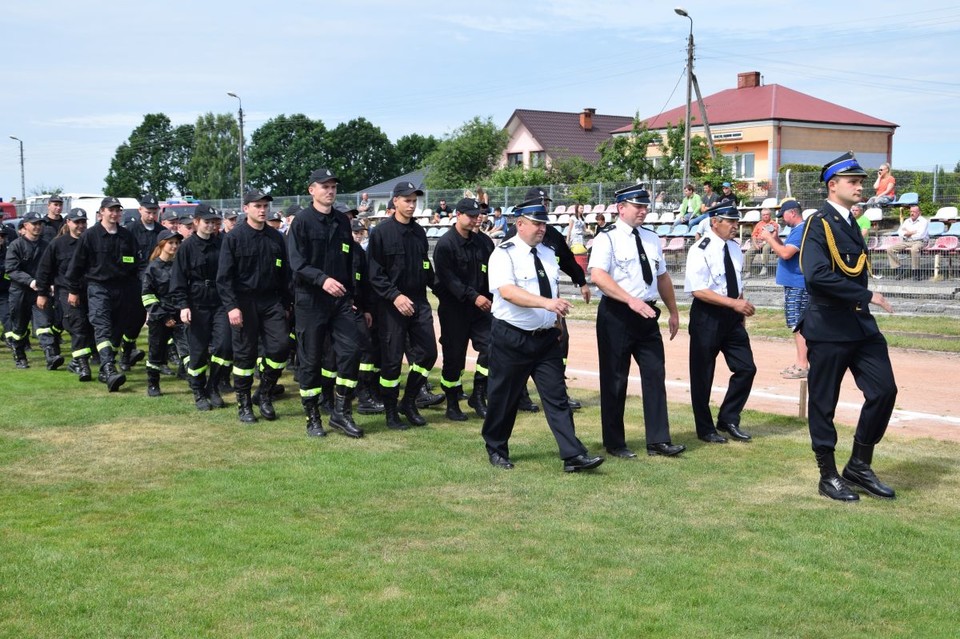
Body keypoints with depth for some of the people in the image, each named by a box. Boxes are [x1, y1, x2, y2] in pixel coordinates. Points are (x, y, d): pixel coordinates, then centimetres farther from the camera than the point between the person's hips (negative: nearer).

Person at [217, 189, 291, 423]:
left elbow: (284, 273, 13)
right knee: (245, 354, 1)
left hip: (271, 301, 4)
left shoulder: (276, 237, 9)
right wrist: (231, 306, -16)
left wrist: (285, 304, 10)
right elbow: (224, 276, -8)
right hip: (244, 302, -4)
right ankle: (244, 405, 13)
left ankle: (264, 394, 13)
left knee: (281, 346, -6)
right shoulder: (234, 237, -4)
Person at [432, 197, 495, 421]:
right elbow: (449, 279, -17)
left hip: (481, 306, 5)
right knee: (454, 355, 2)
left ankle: (478, 397, 11)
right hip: (453, 308, -5)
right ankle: (452, 404, 15)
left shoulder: (484, 242, 9)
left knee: (490, 347, -5)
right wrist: (473, 296, -24)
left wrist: (493, 296, -5)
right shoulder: (445, 243, -8)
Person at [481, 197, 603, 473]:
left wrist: (557, 319, 14)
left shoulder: (548, 253, 12)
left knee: (557, 397, 1)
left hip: (546, 338, 6)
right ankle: (496, 450, 25)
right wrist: (545, 302, -37)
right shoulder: (504, 254, -11)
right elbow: (507, 291, -27)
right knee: (504, 397, 7)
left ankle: (573, 456, -2)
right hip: (511, 338, -6)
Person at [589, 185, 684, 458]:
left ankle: (658, 441, 10)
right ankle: (614, 443, 15)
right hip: (616, 316, -6)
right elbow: (598, 275, -22)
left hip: (647, 316, 6)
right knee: (614, 379, 3)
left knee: (655, 375, 4)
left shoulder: (652, 238, 13)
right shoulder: (607, 238, -8)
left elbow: (663, 277, 21)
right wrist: (631, 300, -30)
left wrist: (674, 312, 20)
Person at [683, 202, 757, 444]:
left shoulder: (734, 248, 7)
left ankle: (728, 419, 20)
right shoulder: (701, 250, -15)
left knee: (746, 368, 5)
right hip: (707, 316, -7)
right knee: (703, 376, 5)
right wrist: (733, 303, -24)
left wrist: (741, 307, 8)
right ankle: (705, 429, 19)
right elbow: (699, 290, -21)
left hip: (732, 317, 7)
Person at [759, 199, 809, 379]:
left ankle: (802, 366, -10)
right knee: (798, 325, 14)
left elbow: (785, 253, -25)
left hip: (797, 285, -11)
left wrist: (769, 238, -14)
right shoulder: (797, 230, 16)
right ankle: (801, 362, 21)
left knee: (798, 325, -10)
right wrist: (775, 238, 10)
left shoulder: (801, 230, -16)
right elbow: (786, 250, 23)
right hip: (793, 284, 11)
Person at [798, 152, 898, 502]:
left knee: (884, 391, 2)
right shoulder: (818, 224, -13)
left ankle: (859, 466, 16)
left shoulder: (849, 223, 14)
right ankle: (828, 476, 16)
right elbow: (817, 275, -26)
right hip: (829, 329, -8)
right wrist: (867, 296, -22)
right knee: (823, 403, 3)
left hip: (861, 326, 8)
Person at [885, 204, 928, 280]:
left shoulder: (923, 221, 1)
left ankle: (916, 273, -31)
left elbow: (921, 235, -13)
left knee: (914, 249, -42)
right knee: (890, 249, -13)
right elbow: (900, 232, 9)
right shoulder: (907, 221, 21)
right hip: (906, 242, 7)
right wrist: (912, 233, -5)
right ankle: (897, 270, -13)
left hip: (919, 241, -7)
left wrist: (908, 234, -1)